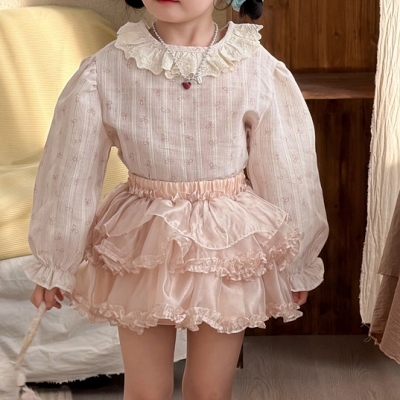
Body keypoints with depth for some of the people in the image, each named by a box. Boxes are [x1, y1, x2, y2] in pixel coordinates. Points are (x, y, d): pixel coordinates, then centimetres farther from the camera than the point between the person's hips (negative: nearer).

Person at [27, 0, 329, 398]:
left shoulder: (259, 71, -12)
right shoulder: (105, 70, -12)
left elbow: (287, 171, -1)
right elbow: (71, 170, -2)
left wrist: (296, 263, 8)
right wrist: (54, 263, 5)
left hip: (228, 245, 0)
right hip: (141, 246, 0)